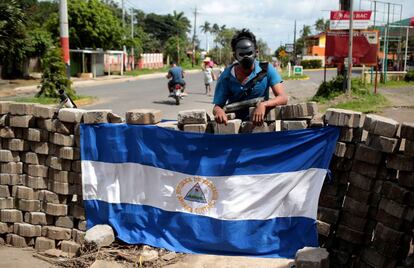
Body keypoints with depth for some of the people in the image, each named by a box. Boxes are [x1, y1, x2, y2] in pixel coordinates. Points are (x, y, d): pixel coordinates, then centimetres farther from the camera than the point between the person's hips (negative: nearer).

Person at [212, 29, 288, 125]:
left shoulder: (266, 69, -6)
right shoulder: (226, 76, -4)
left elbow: (283, 98, -13)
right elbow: (217, 105, 0)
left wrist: (263, 104, -34)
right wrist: (218, 111, -27)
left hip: (260, 122, -2)